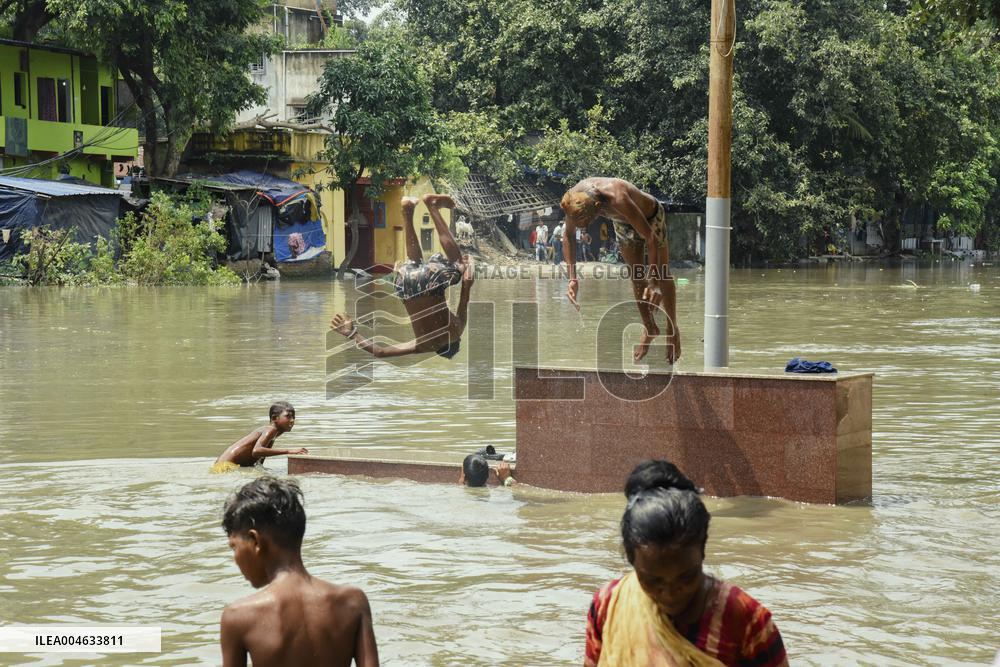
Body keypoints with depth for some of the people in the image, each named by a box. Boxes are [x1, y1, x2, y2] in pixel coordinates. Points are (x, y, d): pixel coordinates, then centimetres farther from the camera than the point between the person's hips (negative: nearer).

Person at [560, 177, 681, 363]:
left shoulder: (618, 200, -47)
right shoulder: (575, 199, -30)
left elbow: (651, 238, -39)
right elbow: (568, 236, -10)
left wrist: (654, 284, -37)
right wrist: (572, 278, -16)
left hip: (651, 219, -5)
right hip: (623, 223, 5)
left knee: (663, 276, 2)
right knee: (636, 276, 9)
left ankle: (672, 330, 20)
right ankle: (650, 328, 26)